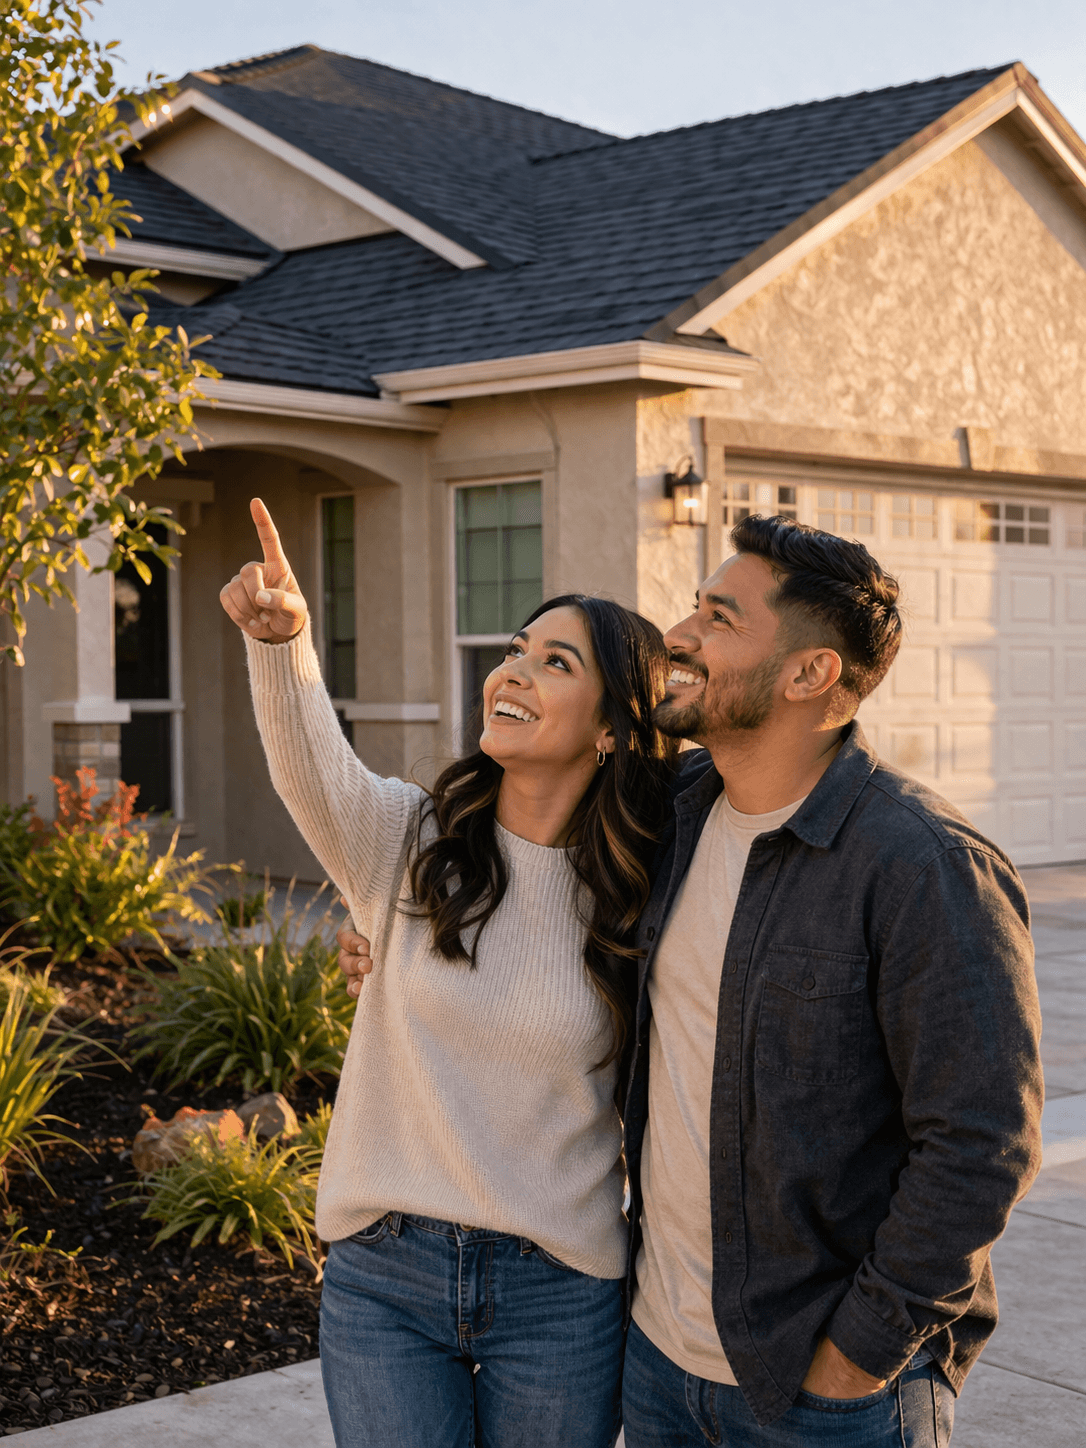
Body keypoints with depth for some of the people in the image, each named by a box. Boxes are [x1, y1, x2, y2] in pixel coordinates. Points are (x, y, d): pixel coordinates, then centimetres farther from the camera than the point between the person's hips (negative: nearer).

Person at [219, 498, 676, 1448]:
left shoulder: (635, 902, -5)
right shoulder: (409, 840, -4)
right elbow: (316, 774, -26)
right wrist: (283, 638, -44)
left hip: (560, 1295, 0)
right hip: (384, 1276, 1)